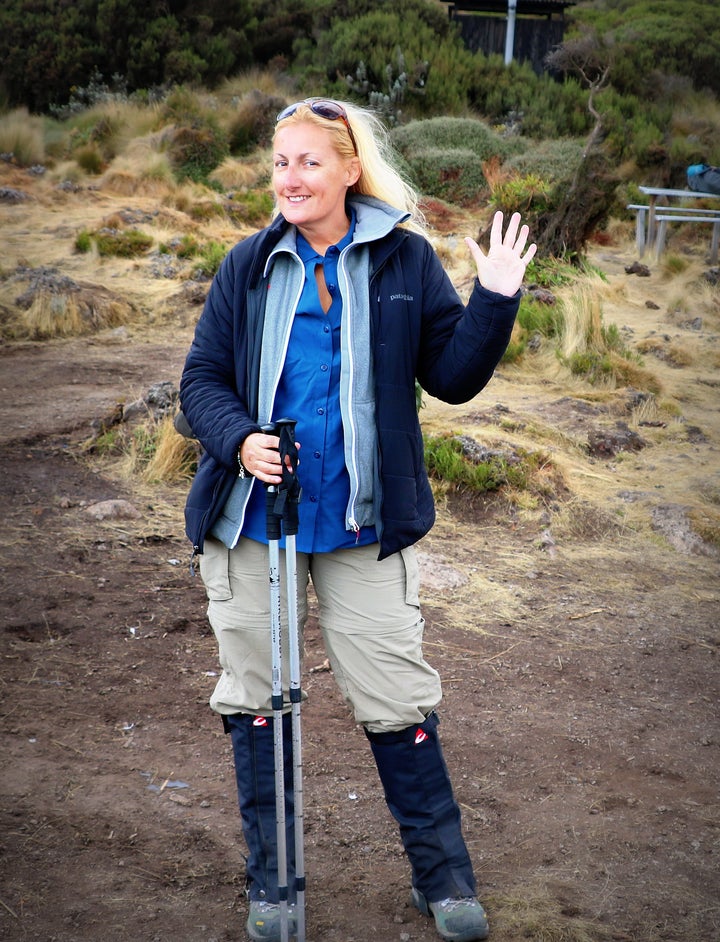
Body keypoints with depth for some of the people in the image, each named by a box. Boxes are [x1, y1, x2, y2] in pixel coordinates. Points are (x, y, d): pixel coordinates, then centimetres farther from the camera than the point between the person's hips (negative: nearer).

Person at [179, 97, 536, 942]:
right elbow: (201, 377, 3)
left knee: (396, 698, 3)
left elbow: (452, 376, -1)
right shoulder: (249, 264, 2)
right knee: (256, 696, 10)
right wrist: (238, 438, -16)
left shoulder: (403, 260, 0)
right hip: (250, 521, 2)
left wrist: (495, 301, -15)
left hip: (361, 523, -1)